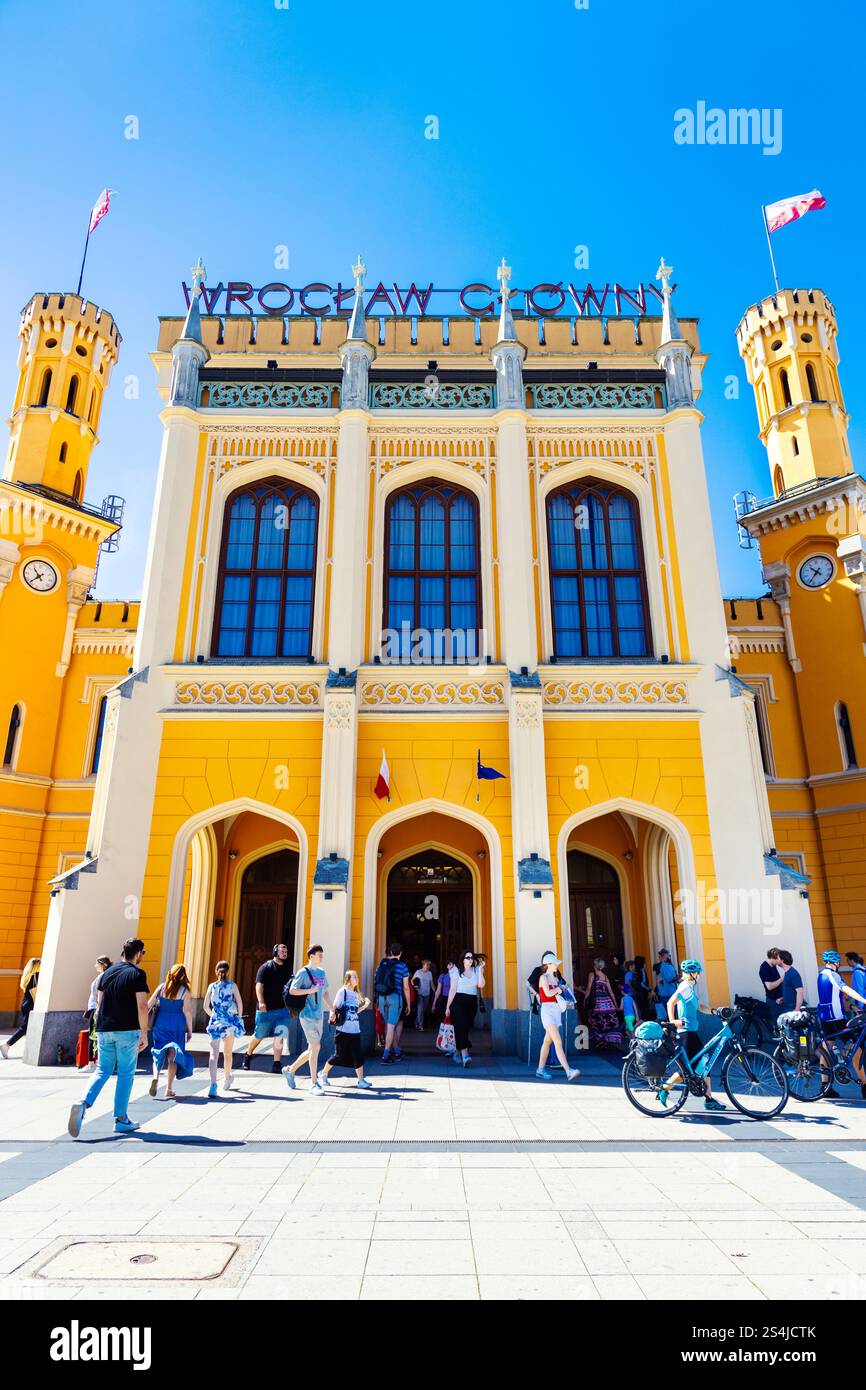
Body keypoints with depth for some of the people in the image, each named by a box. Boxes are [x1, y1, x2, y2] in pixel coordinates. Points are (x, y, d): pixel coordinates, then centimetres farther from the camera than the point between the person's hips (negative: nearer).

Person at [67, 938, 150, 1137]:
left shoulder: (107, 972, 10)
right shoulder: (137, 974, -10)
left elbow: (99, 1004, 14)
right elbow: (142, 1006, -14)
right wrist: (144, 1034, -7)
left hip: (104, 1030, 5)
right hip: (127, 1031, -5)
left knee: (103, 1071, 14)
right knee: (126, 1074, 6)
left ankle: (83, 1104, -9)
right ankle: (121, 1119, 11)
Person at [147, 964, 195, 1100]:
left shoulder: (161, 987, 2)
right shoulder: (184, 991, -5)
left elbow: (149, 1005, 1)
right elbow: (187, 1011, -7)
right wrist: (190, 1030, 1)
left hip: (160, 1024, 2)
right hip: (177, 1025, -2)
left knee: (158, 1053, 15)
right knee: (173, 1055, 9)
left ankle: (155, 1077, -10)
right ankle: (169, 1089, 9)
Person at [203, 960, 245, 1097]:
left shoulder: (212, 986, 3)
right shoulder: (232, 985, -1)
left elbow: (205, 1006, 6)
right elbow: (240, 1003, -6)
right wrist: (239, 1017, 9)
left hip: (216, 1022, 0)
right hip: (230, 1021, 0)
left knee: (214, 1054, -7)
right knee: (228, 1053, 19)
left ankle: (213, 1084, -25)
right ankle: (227, 1079, 39)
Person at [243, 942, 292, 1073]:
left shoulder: (288, 969, 11)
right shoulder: (266, 967, -4)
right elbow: (259, 985, -14)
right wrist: (261, 1002, -27)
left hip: (282, 1009, 3)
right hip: (265, 1009, -3)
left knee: (279, 1036, -8)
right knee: (259, 1035, 10)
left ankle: (277, 1063, -1)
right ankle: (248, 1056, 34)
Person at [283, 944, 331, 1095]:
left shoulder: (322, 972, 13)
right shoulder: (303, 972, -7)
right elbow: (292, 990, -11)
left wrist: (333, 1009, 17)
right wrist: (310, 990, -17)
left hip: (319, 1016, 7)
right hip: (307, 1015, -7)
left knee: (312, 1049, 12)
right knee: (315, 1047, -9)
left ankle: (290, 1070, 30)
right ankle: (314, 1083, 0)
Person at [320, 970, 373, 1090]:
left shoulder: (356, 994, 13)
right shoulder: (342, 991, -7)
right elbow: (334, 1007, -9)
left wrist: (365, 1006, 5)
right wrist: (332, 1015, -28)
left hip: (355, 1030, 6)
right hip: (343, 1030, -6)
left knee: (357, 1055, 0)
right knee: (339, 1055, 4)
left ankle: (361, 1080, 3)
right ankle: (324, 1073, 25)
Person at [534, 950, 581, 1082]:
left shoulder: (556, 978, 17)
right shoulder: (543, 977, -7)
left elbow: (558, 993, 17)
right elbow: (548, 993, -19)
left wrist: (558, 990, -2)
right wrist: (558, 989, -3)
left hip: (556, 1009, 8)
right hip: (547, 1009, -8)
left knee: (547, 1041, 12)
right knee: (558, 1041, -15)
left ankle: (540, 1069, 20)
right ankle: (568, 1071, -21)